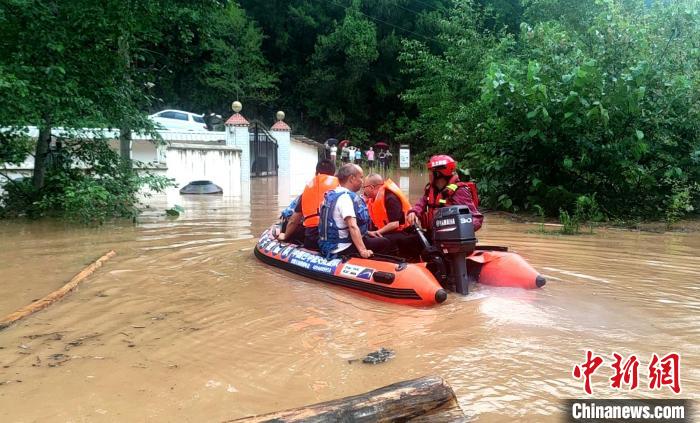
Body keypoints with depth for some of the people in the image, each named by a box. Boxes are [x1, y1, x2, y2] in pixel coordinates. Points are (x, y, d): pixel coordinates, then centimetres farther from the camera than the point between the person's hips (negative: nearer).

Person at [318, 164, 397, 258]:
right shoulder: (346, 197, -18)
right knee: (386, 244, -6)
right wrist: (363, 250, -34)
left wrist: (366, 233, 23)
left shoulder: (334, 194, 12)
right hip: (344, 249, -10)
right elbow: (352, 226, -29)